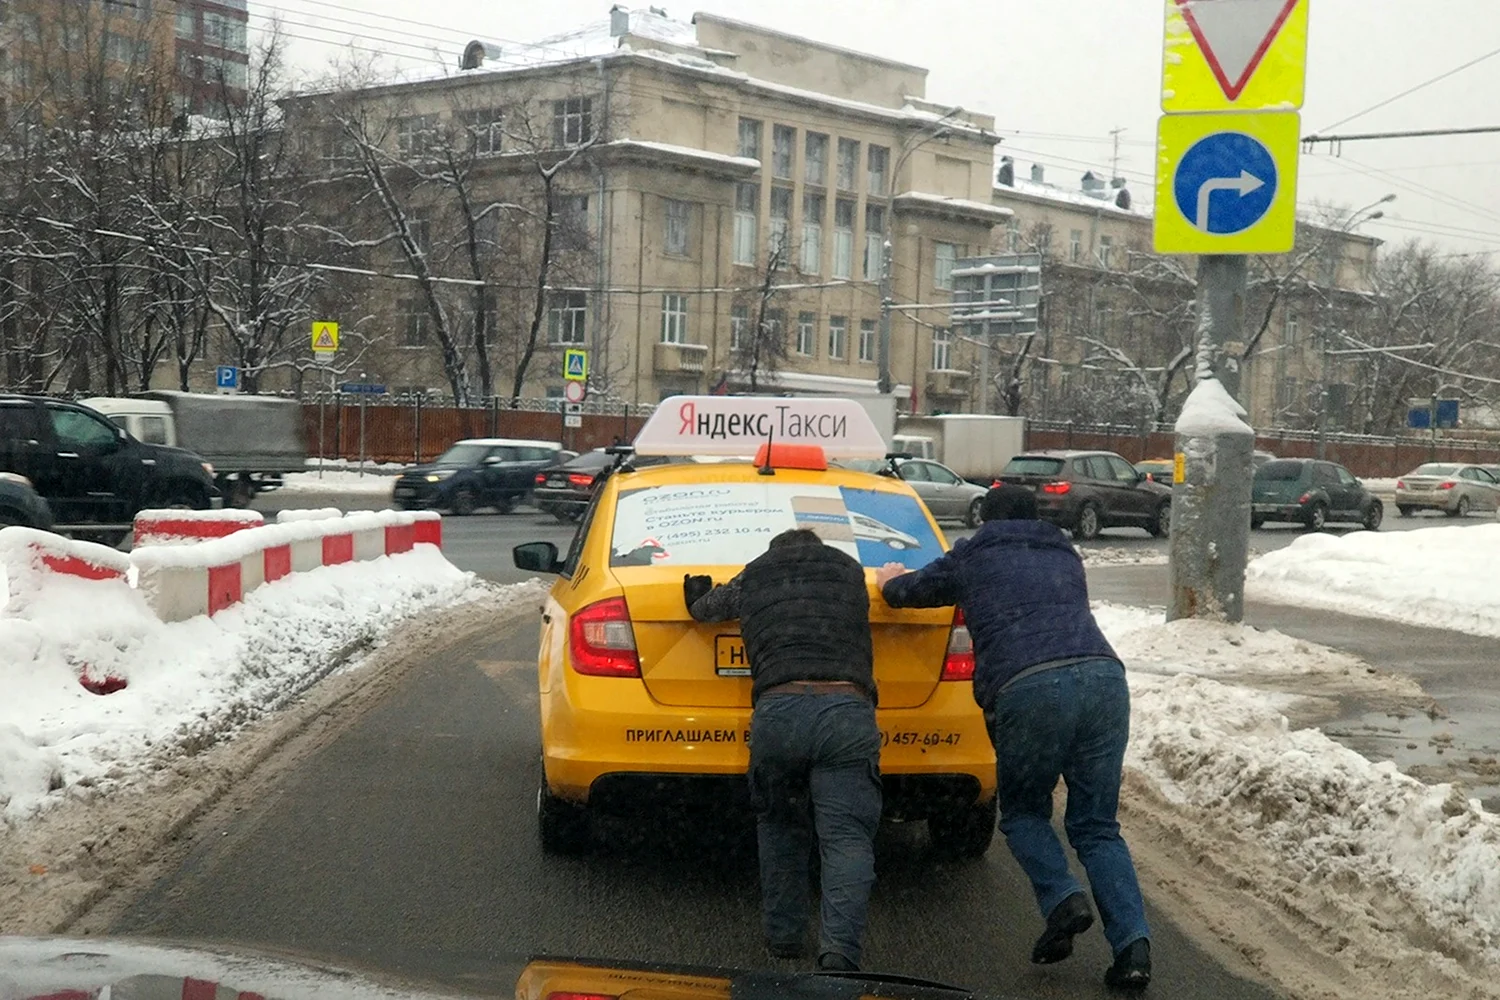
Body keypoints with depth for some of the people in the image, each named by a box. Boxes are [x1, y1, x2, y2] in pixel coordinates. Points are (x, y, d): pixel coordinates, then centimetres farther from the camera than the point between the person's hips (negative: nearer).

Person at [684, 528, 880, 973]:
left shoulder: (751, 578, 26)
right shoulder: (849, 570, 26)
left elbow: (703, 606, 44)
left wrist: (699, 594, 68)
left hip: (777, 712, 1)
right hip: (847, 711, -1)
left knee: (779, 827, 23)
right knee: (847, 838, -3)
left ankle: (783, 935, 25)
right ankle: (839, 948, -20)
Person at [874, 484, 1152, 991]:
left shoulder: (972, 556, 21)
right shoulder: (1066, 555, 31)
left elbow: (904, 591, 34)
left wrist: (890, 580, 58)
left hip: (1030, 687, -3)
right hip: (1104, 676, 4)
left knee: (1024, 814, 19)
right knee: (1097, 826, 12)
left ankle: (1063, 900, -4)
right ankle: (1132, 943, -3)